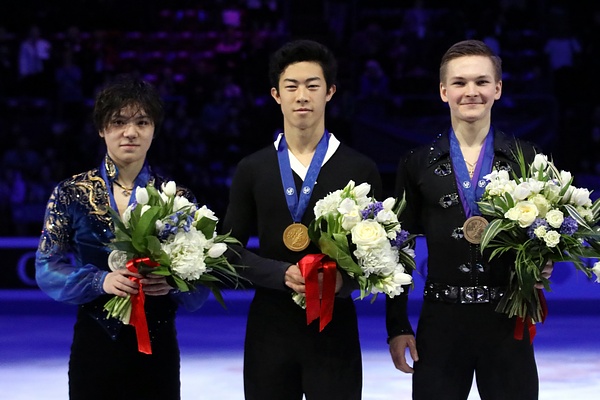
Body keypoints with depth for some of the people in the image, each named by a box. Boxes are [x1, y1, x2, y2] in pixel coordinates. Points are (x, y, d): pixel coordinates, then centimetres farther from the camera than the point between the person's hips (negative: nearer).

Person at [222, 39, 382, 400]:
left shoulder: (360, 169, 2)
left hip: (334, 328, -1)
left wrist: (342, 280, -16)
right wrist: (283, 274, -12)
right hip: (269, 326, 2)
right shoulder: (252, 170, 6)